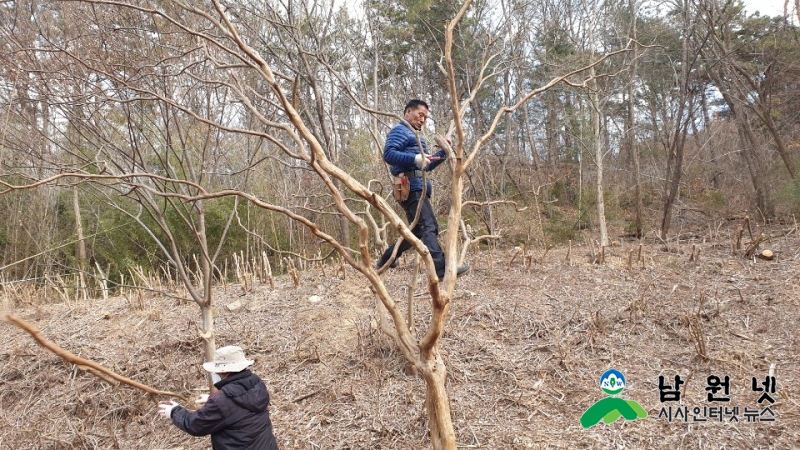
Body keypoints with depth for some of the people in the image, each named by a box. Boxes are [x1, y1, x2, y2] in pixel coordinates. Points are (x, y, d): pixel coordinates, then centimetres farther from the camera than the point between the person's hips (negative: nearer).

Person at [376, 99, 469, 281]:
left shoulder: (415, 136, 30)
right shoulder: (400, 130, 0)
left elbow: (426, 166, 30)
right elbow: (388, 153, -17)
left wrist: (443, 152, 15)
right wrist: (415, 158, -28)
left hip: (418, 187, 11)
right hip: (412, 187, -11)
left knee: (418, 230, 15)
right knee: (429, 227, -22)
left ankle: (386, 259, 25)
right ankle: (442, 269, -32)